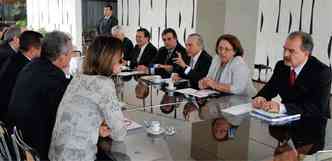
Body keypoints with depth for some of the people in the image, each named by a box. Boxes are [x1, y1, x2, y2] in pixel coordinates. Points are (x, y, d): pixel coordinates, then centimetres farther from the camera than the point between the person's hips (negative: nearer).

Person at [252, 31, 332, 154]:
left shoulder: (322, 71, -16)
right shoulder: (281, 66, 2)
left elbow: (317, 107, -27)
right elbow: (269, 89, 4)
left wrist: (282, 107, -40)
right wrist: (260, 98, -22)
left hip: (311, 126, -5)